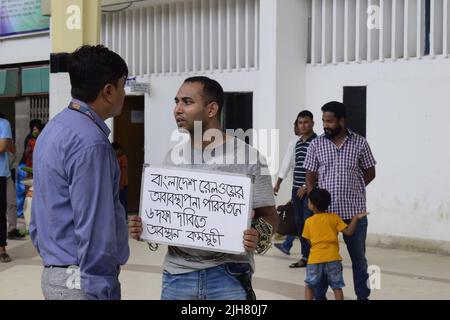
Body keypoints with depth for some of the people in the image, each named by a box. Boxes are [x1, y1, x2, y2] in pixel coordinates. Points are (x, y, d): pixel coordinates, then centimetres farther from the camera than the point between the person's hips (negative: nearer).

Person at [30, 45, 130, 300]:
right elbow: (94, 231, -22)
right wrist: (102, 294, -21)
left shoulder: (53, 130, 12)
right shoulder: (90, 142, -19)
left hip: (53, 273, 10)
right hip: (81, 281, -9)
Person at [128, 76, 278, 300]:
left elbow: (267, 215, -3)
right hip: (177, 274, 4)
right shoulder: (172, 158, 9)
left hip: (228, 274, -4)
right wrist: (144, 226, -4)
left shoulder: (247, 157, -5)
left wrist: (259, 237, -23)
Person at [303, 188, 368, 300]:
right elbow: (348, 232, -1)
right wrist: (356, 218, 5)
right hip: (332, 257, 0)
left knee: (309, 285, 13)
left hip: (315, 258, 0)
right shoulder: (334, 217, 4)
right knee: (337, 287, 7)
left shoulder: (309, 221, 6)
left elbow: (309, 240, 11)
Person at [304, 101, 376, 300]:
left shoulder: (359, 143, 1)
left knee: (358, 258, 10)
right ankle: (319, 296, 16)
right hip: (325, 211, 0)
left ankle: (363, 296, 21)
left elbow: (370, 173, 10)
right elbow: (310, 178, 6)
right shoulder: (316, 145, 3)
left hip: (354, 211, 0)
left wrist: (352, 188, 1)